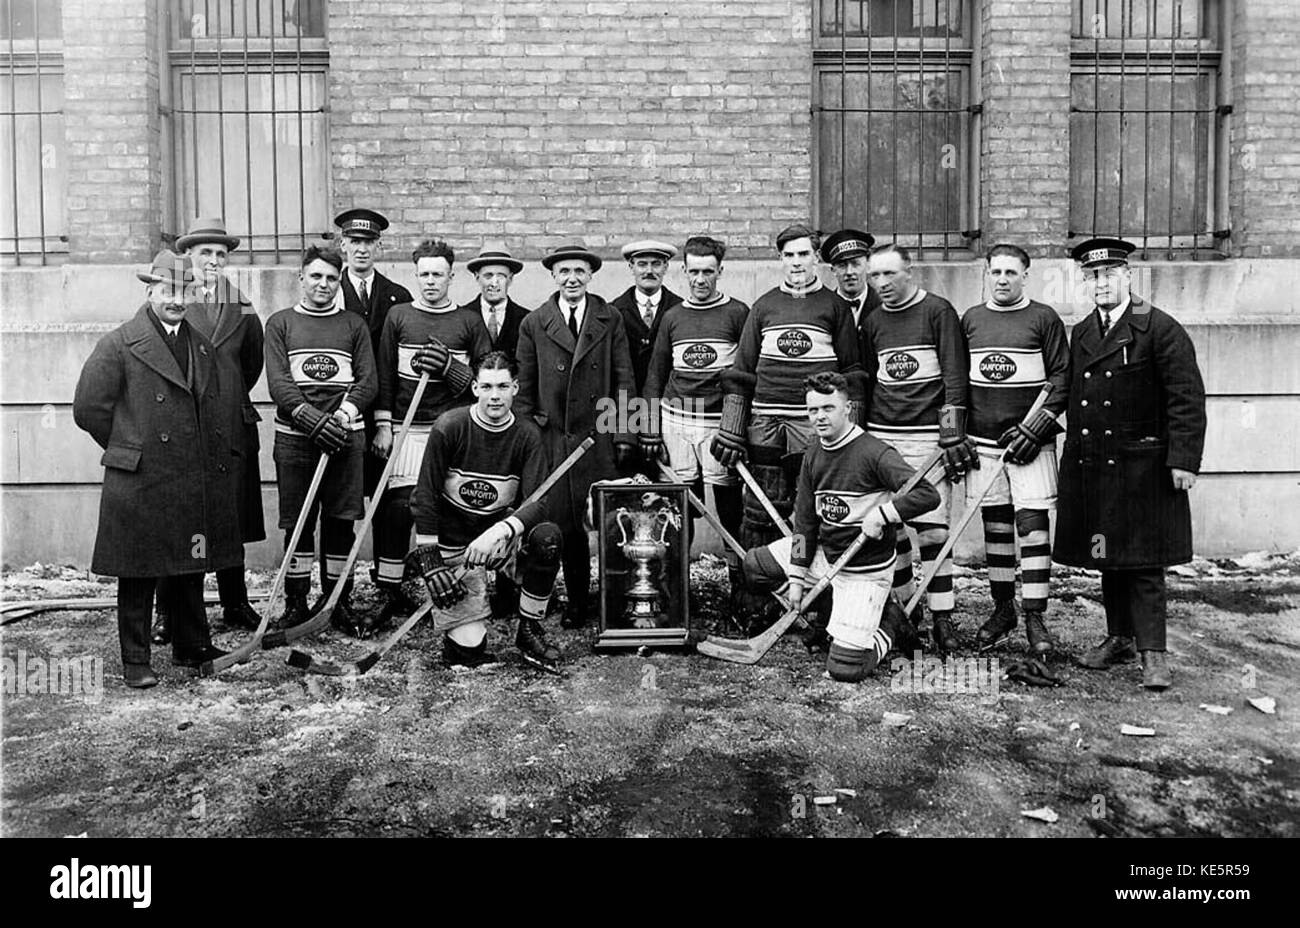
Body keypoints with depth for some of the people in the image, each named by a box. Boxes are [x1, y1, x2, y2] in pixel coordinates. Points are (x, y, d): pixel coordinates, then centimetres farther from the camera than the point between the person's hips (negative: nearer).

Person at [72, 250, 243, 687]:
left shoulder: (203, 347, 13)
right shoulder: (119, 345, -5)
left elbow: (218, 410, 20)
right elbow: (88, 408, -4)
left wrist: (216, 461, 12)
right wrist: (129, 449, 2)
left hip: (196, 485, 5)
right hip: (140, 483, -5)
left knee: (190, 570, 13)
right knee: (138, 576, 4)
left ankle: (191, 646, 27)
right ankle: (135, 662, 15)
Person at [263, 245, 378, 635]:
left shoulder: (354, 325, 13)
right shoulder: (280, 323, 10)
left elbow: (368, 381, 4)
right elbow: (277, 382, -1)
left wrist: (345, 413, -14)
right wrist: (311, 418, -17)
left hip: (346, 436, 1)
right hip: (295, 437, 0)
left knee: (340, 521, 3)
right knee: (297, 523, 3)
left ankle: (338, 601, 14)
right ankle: (296, 603, 14)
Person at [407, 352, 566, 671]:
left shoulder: (527, 435, -7)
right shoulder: (449, 427, -13)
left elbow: (537, 503, -15)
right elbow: (425, 498, -11)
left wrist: (499, 532, -33)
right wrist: (430, 561, -16)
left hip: (502, 533, 3)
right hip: (453, 536, -2)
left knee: (547, 536, -30)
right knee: (470, 649, -11)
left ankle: (529, 631, -8)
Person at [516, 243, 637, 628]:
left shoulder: (610, 320, 6)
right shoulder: (533, 324, 6)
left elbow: (624, 380, 4)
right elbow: (524, 385, 8)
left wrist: (625, 435, -2)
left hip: (601, 437, 0)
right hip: (553, 438, 0)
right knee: (566, 524, 4)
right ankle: (577, 599, 18)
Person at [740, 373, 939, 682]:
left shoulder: (875, 453, -21)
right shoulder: (813, 455, 2)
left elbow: (928, 494, -27)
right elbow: (805, 519, 5)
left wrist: (882, 514, -28)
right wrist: (797, 576, 2)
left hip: (865, 570, -7)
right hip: (824, 554, 7)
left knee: (845, 668, -13)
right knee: (755, 564, 7)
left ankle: (888, 626, 20)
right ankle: (835, 613, 12)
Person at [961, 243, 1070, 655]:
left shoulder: (1044, 318, 1)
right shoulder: (969, 319, 10)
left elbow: (1062, 378, -1)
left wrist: (1035, 427, -11)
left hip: (1029, 442, -3)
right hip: (983, 440, 3)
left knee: (1033, 523, -6)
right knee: (995, 524, 9)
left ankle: (1034, 617, 1)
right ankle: (1002, 609, 22)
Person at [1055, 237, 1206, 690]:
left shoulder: (1161, 329, -6)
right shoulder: (1080, 333, 12)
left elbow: (1188, 398, -10)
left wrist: (1184, 460, -16)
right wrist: (1072, 459, 14)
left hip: (1142, 467, -6)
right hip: (1090, 464, 6)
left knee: (1143, 560, -2)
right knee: (1107, 559, 13)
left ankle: (1152, 652, 5)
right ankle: (1119, 638, 25)